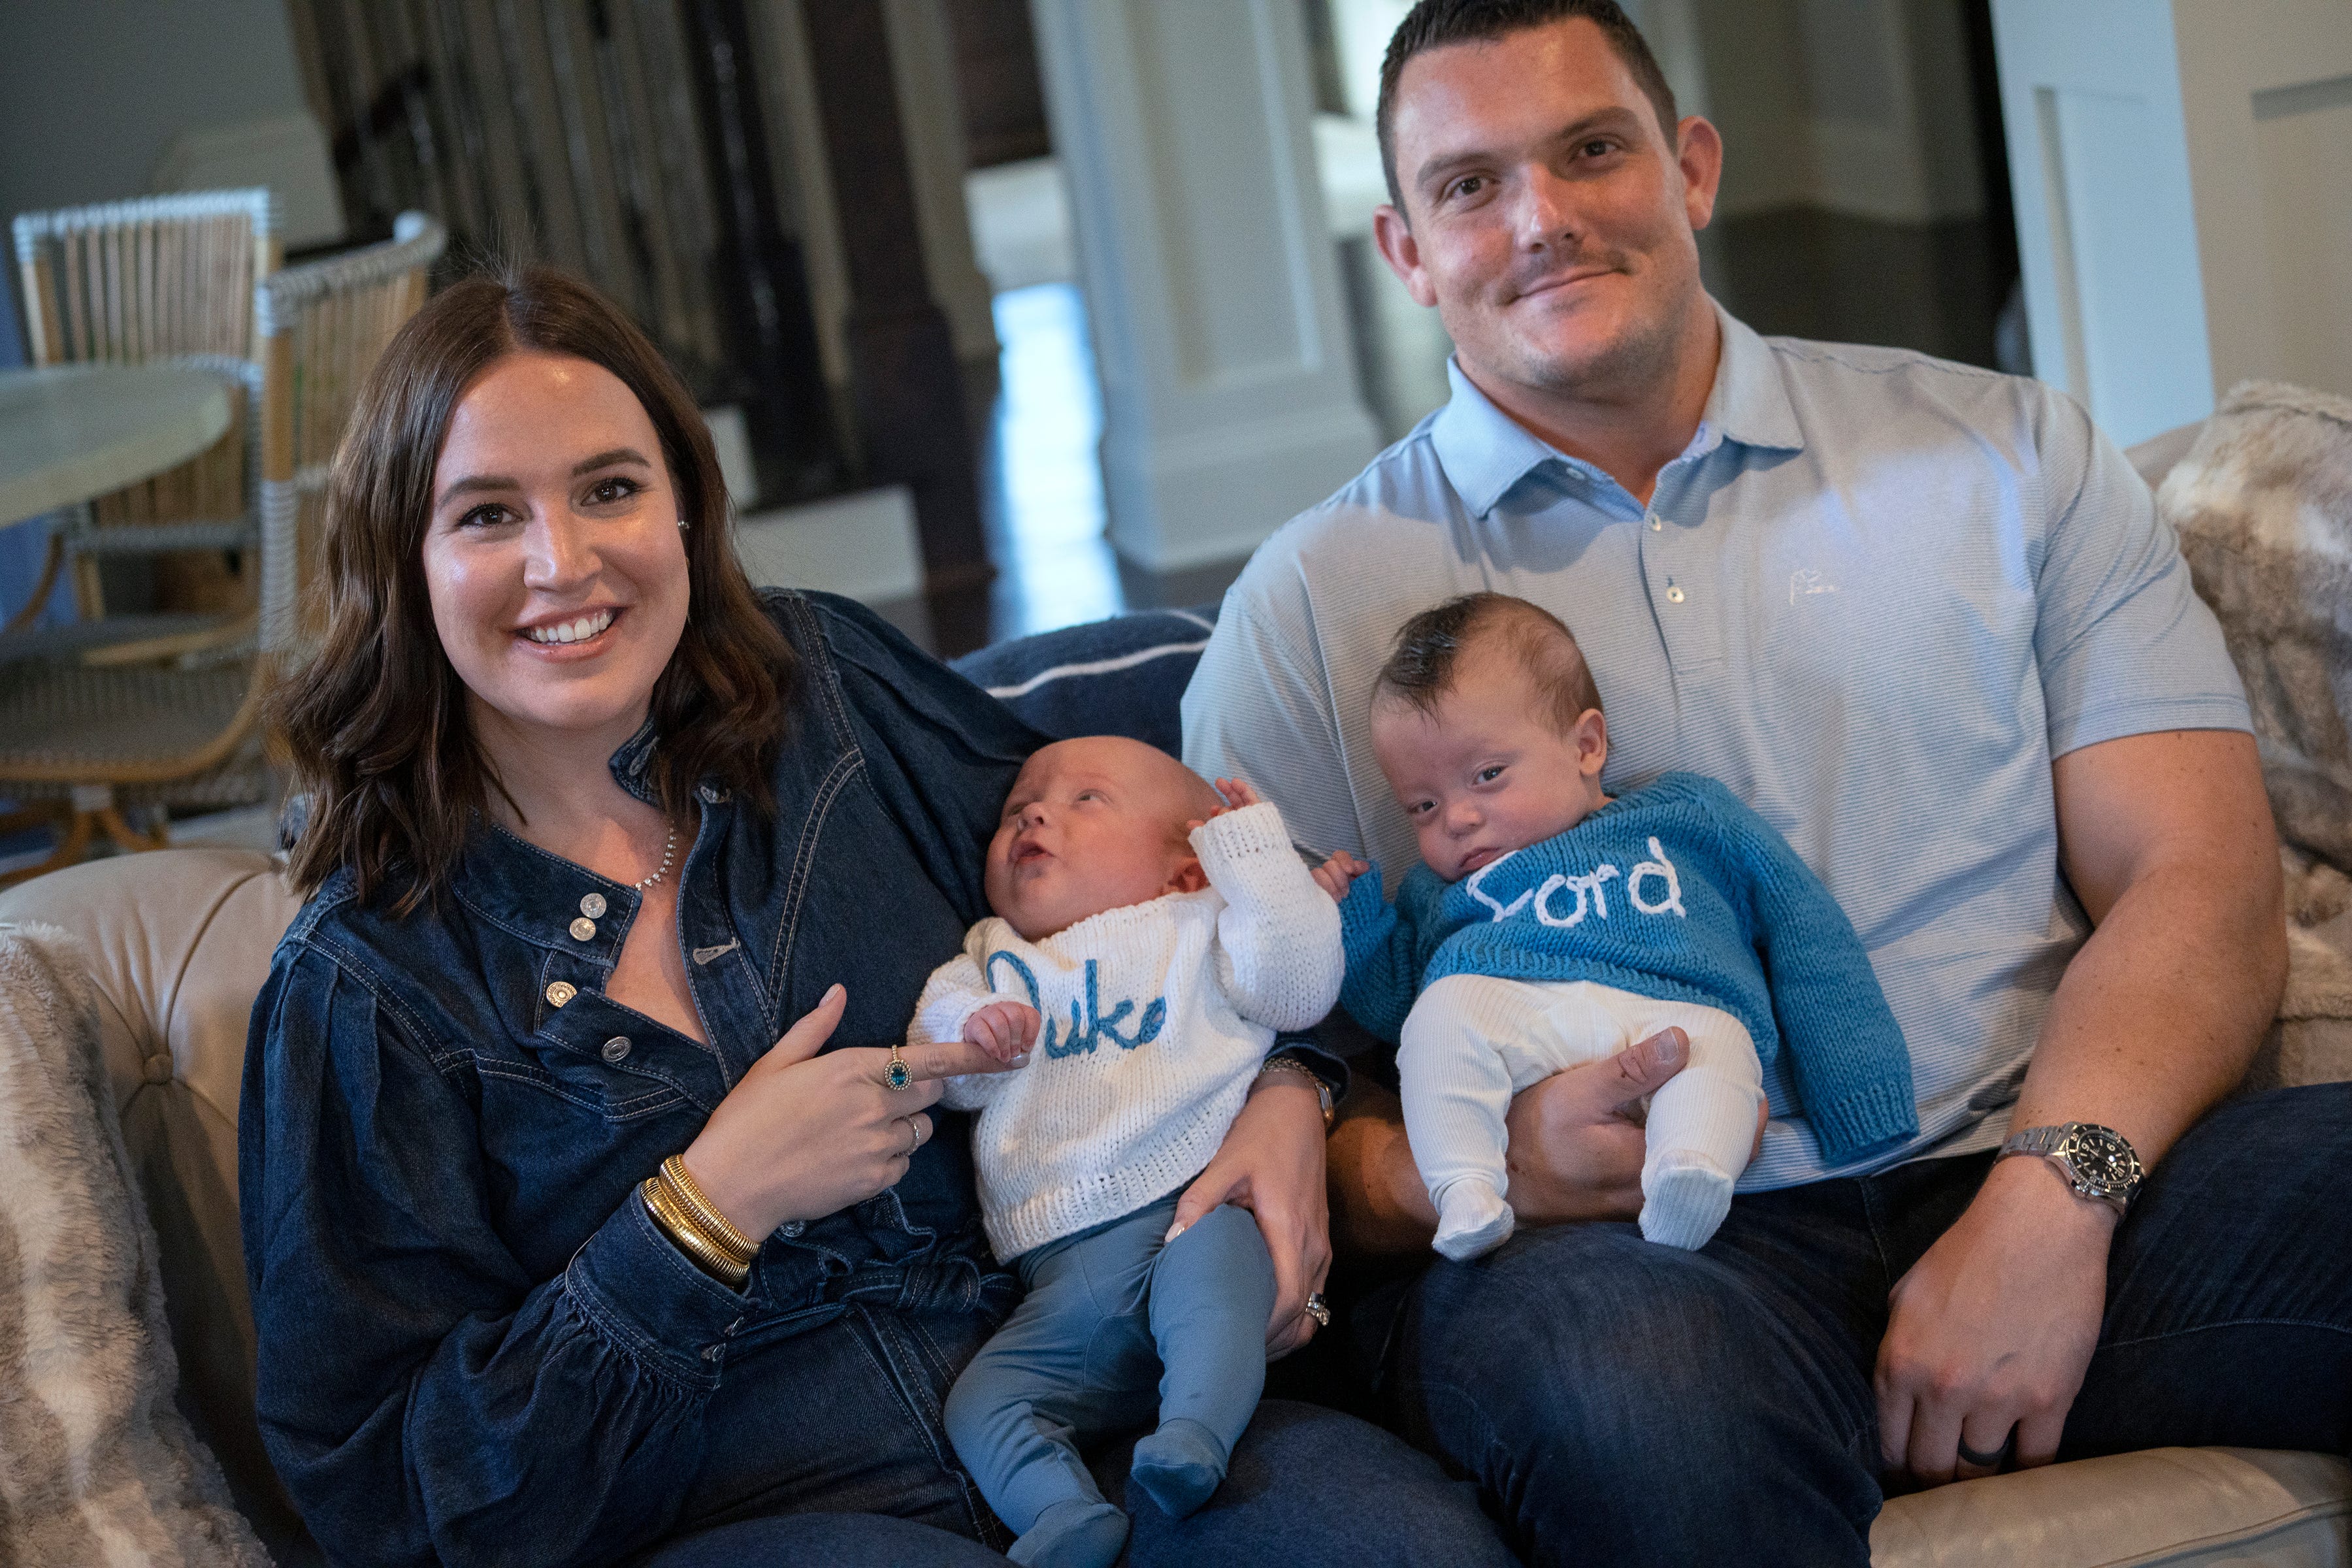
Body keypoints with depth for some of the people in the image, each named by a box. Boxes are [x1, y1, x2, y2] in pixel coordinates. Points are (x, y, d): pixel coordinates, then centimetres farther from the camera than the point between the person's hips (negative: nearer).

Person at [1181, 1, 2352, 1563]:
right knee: (1628, 1373, -37)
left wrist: (2048, 1194, -14)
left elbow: (2199, 885, 5)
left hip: (2038, 1179, 1)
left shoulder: (2005, 455, 14)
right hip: (1634, 1250, -1)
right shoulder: (1314, 602, 12)